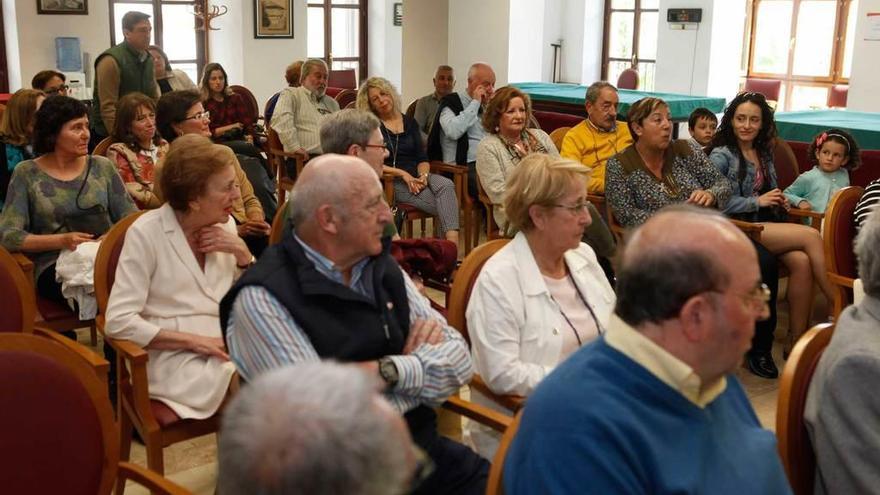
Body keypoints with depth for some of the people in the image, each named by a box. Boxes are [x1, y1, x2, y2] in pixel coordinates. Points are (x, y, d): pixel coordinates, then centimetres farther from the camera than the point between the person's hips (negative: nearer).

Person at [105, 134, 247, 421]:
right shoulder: (146, 233, -7)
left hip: (228, 346, 6)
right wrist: (194, 341, -17)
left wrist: (243, 253, -2)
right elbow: (119, 322, -13)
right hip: (175, 356, -6)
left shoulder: (225, 225, 10)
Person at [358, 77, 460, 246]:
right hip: (391, 182, -4)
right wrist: (403, 174, -15)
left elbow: (422, 158, 12)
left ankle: (452, 242, -43)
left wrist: (423, 176, -10)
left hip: (416, 176, 4)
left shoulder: (410, 123, 17)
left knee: (446, 185, -31)